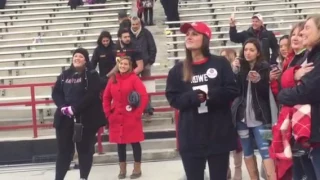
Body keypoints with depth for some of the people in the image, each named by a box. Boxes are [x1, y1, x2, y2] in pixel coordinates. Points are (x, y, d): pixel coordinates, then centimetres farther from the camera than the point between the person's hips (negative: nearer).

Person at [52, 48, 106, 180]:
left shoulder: (92, 75, -3)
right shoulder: (65, 75, 12)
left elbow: (91, 95, -14)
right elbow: (56, 93, 9)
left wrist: (74, 108, -19)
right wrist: (63, 107, -10)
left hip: (86, 118, -4)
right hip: (65, 117, 4)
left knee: (85, 149, 4)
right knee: (64, 149, 7)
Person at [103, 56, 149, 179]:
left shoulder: (134, 78, -8)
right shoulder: (113, 79, 6)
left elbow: (144, 97, -14)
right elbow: (106, 97, 14)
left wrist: (138, 112, -14)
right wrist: (108, 113, 6)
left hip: (131, 118, -4)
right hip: (116, 118, 5)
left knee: (135, 143, 4)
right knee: (120, 144, 11)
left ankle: (137, 169, 16)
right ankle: (122, 170, 23)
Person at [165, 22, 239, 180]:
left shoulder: (220, 63, 1)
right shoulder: (178, 70, 5)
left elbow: (232, 91, -4)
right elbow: (173, 99, 0)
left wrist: (210, 94, -20)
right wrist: (193, 97, -18)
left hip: (219, 134, -1)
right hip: (191, 137, 1)